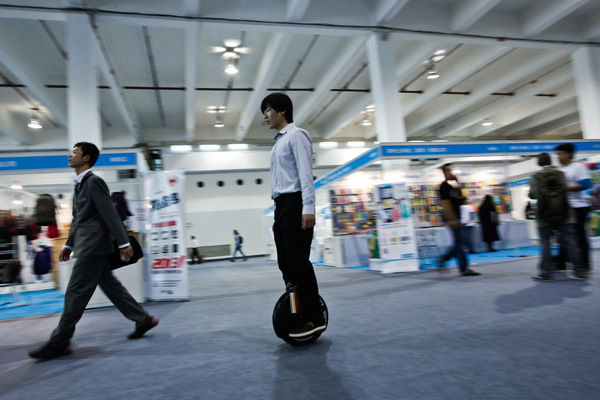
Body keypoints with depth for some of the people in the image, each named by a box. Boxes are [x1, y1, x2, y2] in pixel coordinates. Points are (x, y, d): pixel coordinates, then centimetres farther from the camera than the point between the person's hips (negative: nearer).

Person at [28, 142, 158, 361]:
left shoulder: (94, 181, -12)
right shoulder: (80, 184, 17)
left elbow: (110, 214, -17)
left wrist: (123, 243, -20)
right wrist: (69, 244, 24)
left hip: (93, 245, -10)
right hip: (88, 245, 10)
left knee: (75, 293, -2)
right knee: (111, 287, 12)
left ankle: (59, 343, 10)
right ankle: (143, 319, 19)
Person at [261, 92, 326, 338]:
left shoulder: (295, 135, -1)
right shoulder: (279, 142, 25)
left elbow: (305, 172, -13)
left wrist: (308, 207, -22)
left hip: (295, 203, -9)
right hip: (281, 206, 9)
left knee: (297, 261, -12)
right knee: (285, 263, 6)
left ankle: (315, 318, -5)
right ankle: (298, 311, 15)